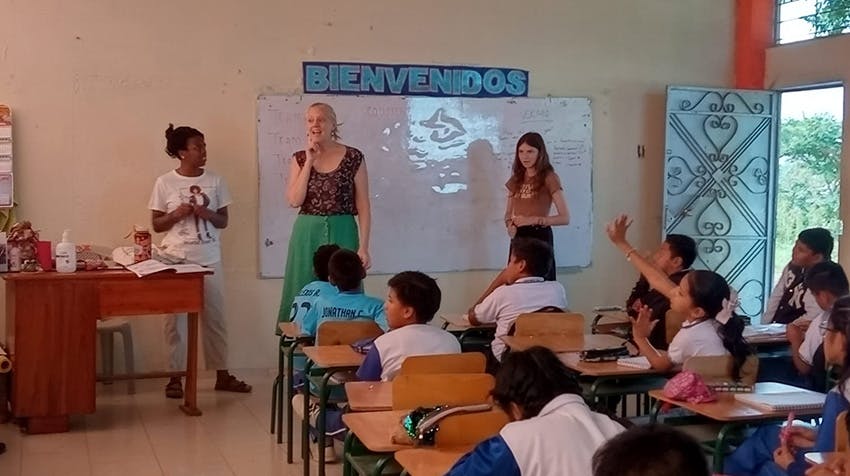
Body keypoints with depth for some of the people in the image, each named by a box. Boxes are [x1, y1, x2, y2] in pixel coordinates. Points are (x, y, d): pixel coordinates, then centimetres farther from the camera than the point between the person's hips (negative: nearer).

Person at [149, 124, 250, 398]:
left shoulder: (215, 182, 4)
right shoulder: (165, 183, -2)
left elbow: (224, 221, 7)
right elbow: (156, 224, 2)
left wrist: (208, 215, -13)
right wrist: (176, 214, -16)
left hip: (209, 260, 2)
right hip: (176, 261, -2)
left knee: (215, 317, 7)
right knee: (175, 318, 3)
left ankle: (222, 375, 16)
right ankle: (175, 377, 13)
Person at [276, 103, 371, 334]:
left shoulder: (354, 158, -1)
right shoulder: (299, 159, 7)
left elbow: (363, 205, -1)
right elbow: (294, 200, -6)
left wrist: (363, 246, -7)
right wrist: (309, 161, -8)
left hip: (342, 234, -2)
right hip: (307, 234, 2)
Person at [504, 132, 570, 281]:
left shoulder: (549, 178, -6)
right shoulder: (516, 179, 11)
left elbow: (565, 218, -12)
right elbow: (508, 213, 19)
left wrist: (533, 220, -19)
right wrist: (510, 225, -4)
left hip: (540, 237, -5)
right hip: (518, 238, 5)